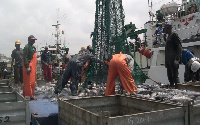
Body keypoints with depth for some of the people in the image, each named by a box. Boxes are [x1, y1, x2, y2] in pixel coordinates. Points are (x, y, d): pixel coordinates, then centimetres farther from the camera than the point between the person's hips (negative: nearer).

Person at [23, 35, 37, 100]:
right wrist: (27, 67, -23)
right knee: (28, 82, -7)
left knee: (33, 82, 12)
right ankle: (28, 96, -3)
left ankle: (31, 95, 20)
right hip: (29, 67, -10)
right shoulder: (27, 47, -9)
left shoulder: (33, 47, 20)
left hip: (33, 67, 10)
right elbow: (25, 58, -17)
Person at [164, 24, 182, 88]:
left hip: (173, 60, -9)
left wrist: (177, 59, -20)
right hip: (168, 60, 9)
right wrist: (166, 61, 19)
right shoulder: (168, 37, 23)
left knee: (175, 75, -11)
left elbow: (179, 47, -11)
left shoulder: (174, 35, -3)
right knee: (170, 76, 9)